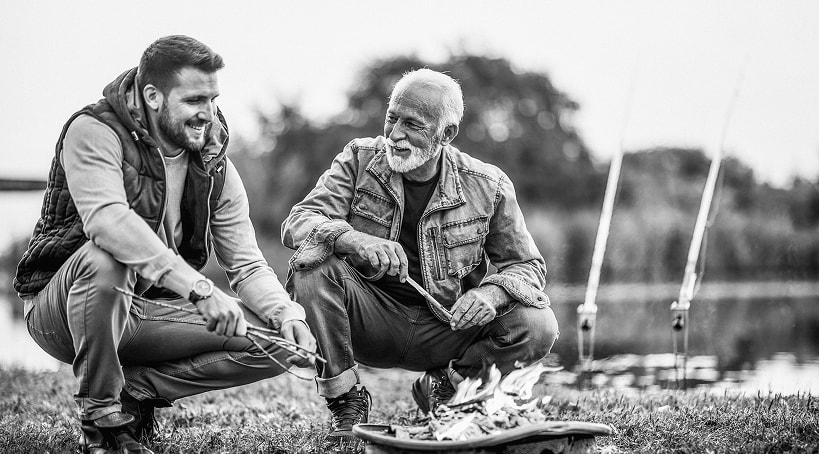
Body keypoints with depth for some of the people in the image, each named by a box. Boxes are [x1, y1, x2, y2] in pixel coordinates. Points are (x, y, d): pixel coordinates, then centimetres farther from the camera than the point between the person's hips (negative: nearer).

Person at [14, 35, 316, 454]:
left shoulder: (214, 168, 3)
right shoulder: (94, 133, -15)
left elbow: (247, 265, 2)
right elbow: (107, 220, -35)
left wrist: (287, 315, -21)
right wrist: (199, 289, -43)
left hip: (152, 310, 5)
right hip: (60, 316, -5)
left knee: (275, 343, -12)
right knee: (105, 258, -39)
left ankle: (133, 391, -2)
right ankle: (101, 418, -20)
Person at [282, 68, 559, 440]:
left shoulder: (487, 187, -6)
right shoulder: (360, 159, -5)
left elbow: (527, 266, 0)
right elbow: (297, 223, -15)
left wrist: (492, 293, -24)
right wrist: (356, 240, -37)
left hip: (446, 326, 0)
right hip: (370, 319, 0)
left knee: (538, 328, -22)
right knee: (311, 262, -27)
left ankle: (442, 389, 5)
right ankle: (346, 403, -12)